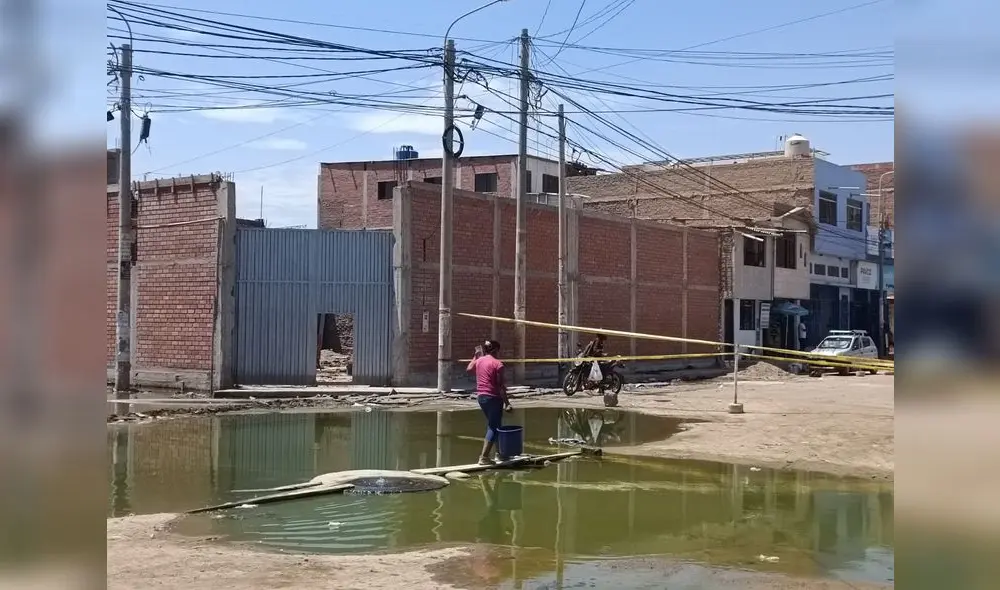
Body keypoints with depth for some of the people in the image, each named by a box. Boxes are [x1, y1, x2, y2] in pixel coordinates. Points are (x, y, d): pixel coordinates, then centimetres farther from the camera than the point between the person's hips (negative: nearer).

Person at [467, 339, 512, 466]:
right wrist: (507, 403, -12)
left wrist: (476, 355, 36)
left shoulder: (479, 360, 6)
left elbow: (469, 369, 28)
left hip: (480, 396, 7)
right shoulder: (498, 364, -13)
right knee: (493, 427, -1)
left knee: (492, 424, 20)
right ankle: (484, 457, -8)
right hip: (493, 397, -7)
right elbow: (501, 386, -15)